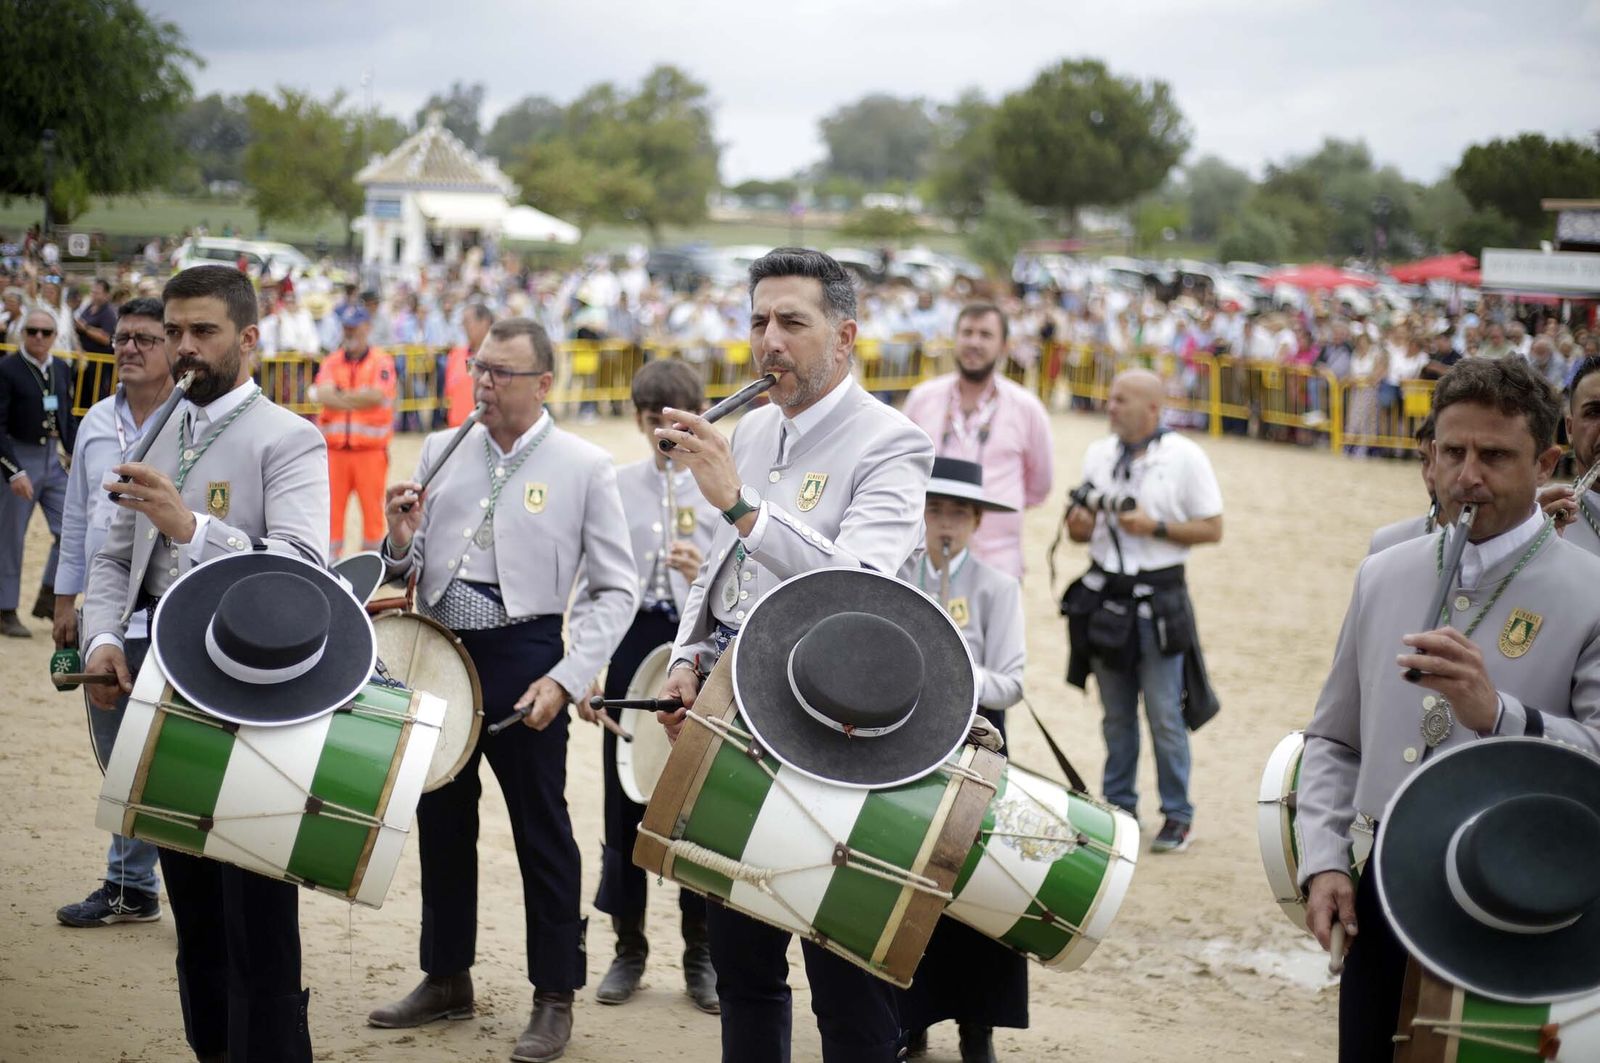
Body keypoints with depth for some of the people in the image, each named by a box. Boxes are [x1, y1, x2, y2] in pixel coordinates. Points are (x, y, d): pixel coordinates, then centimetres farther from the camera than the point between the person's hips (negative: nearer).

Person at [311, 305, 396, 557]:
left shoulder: (381, 361, 1)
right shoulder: (331, 362, 11)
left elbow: (376, 396, -14)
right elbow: (323, 395, -4)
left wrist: (338, 396, -11)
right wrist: (358, 400, -15)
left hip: (370, 448, -3)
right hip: (335, 448, 3)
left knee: (371, 505, 0)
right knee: (331, 506, 1)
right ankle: (330, 558, 8)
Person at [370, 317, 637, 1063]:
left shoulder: (583, 466, -5)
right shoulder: (440, 452, 7)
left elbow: (615, 590, -6)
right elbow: (413, 572, 12)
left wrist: (564, 680, -16)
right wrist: (402, 544, -11)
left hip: (523, 659, -5)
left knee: (541, 831, 3)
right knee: (440, 818, 15)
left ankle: (555, 996, 14)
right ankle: (446, 977, 30)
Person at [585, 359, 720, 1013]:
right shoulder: (617, 487, 6)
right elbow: (593, 584, 8)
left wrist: (705, 577, -26)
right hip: (632, 644, 2)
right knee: (625, 795, 5)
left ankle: (700, 952, 13)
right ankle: (629, 946, 17)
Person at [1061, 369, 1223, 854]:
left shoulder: (1185, 457, -5)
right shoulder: (1098, 454, 9)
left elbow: (1212, 528, -4)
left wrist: (1154, 527, -16)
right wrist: (1080, 527, -7)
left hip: (1158, 602, -4)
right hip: (1105, 595, 4)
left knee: (1164, 716, -2)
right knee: (1117, 715, 12)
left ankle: (1177, 814, 9)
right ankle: (1118, 807, 22)